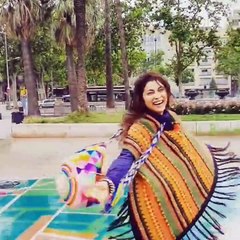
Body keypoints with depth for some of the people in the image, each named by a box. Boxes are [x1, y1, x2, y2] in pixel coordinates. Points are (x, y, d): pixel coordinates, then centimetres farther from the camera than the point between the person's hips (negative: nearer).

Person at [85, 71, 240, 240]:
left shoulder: (171, 117, -2)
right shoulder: (139, 128, -23)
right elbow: (127, 157, -38)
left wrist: (207, 151, 30)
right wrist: (109, 183, -58)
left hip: (188, 188, 7)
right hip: (162, 196, -7)